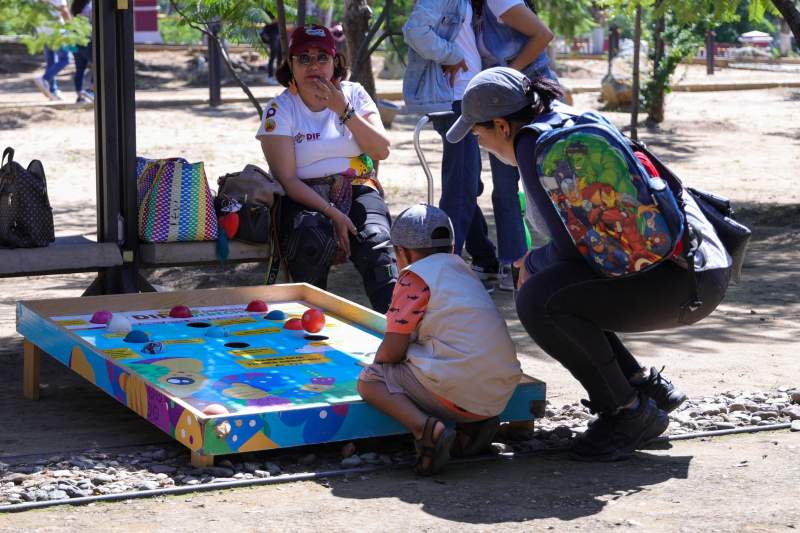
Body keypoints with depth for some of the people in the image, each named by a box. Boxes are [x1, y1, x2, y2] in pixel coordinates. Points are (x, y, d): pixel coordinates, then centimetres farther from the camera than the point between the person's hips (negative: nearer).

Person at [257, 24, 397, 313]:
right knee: (311, 239, -36)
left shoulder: (353, 94, 11)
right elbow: (287, 179, -8)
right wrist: (332, 213, -20)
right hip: (306, 197, -2)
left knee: (375, 238, -31)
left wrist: (344, 110, -9)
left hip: (358, 190, 2)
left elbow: (382, 151, 0)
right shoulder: (280, 109, 1)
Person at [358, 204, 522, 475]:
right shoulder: (463, 270, 21)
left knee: (368, 380, 3)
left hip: (459, 393, -8)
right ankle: (473, 423, 9)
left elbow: (392, 351, -7)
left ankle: (426, 428, -20)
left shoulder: (415, 277, -3)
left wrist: (377, 362, 17)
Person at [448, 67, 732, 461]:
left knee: (538, 300, -21)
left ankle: (630, 412, -7)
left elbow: (572, 246, -16)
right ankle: (646, 385, 19)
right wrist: (536, 265, 19)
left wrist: (531, 263, 3)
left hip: (686, 279, -10)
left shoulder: (533, 146, -13)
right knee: (546, 288, 21)